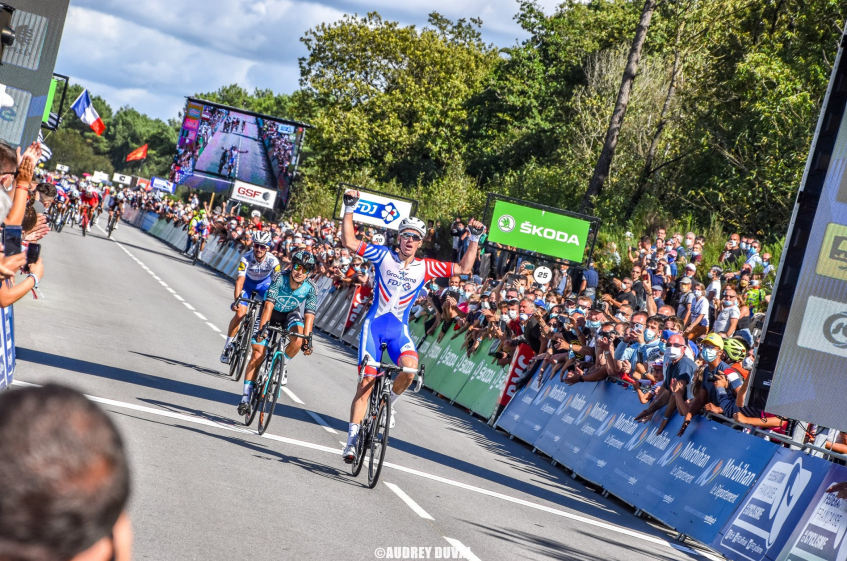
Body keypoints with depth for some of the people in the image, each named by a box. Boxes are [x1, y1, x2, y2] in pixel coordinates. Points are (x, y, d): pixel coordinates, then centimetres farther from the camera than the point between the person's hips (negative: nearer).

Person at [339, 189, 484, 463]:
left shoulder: (426, 267, 4)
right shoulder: (383, 256, -1)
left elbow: (463, 268, 5)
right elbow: (349, 241, -6)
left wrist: (474, 239, -2)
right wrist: (349, 209, -12)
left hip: (399, 329, 2)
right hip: (374, 325, -1)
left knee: (410, 366, -29)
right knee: (366, 382, -7)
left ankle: (389, 403, 1)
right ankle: (352, 439, 1)